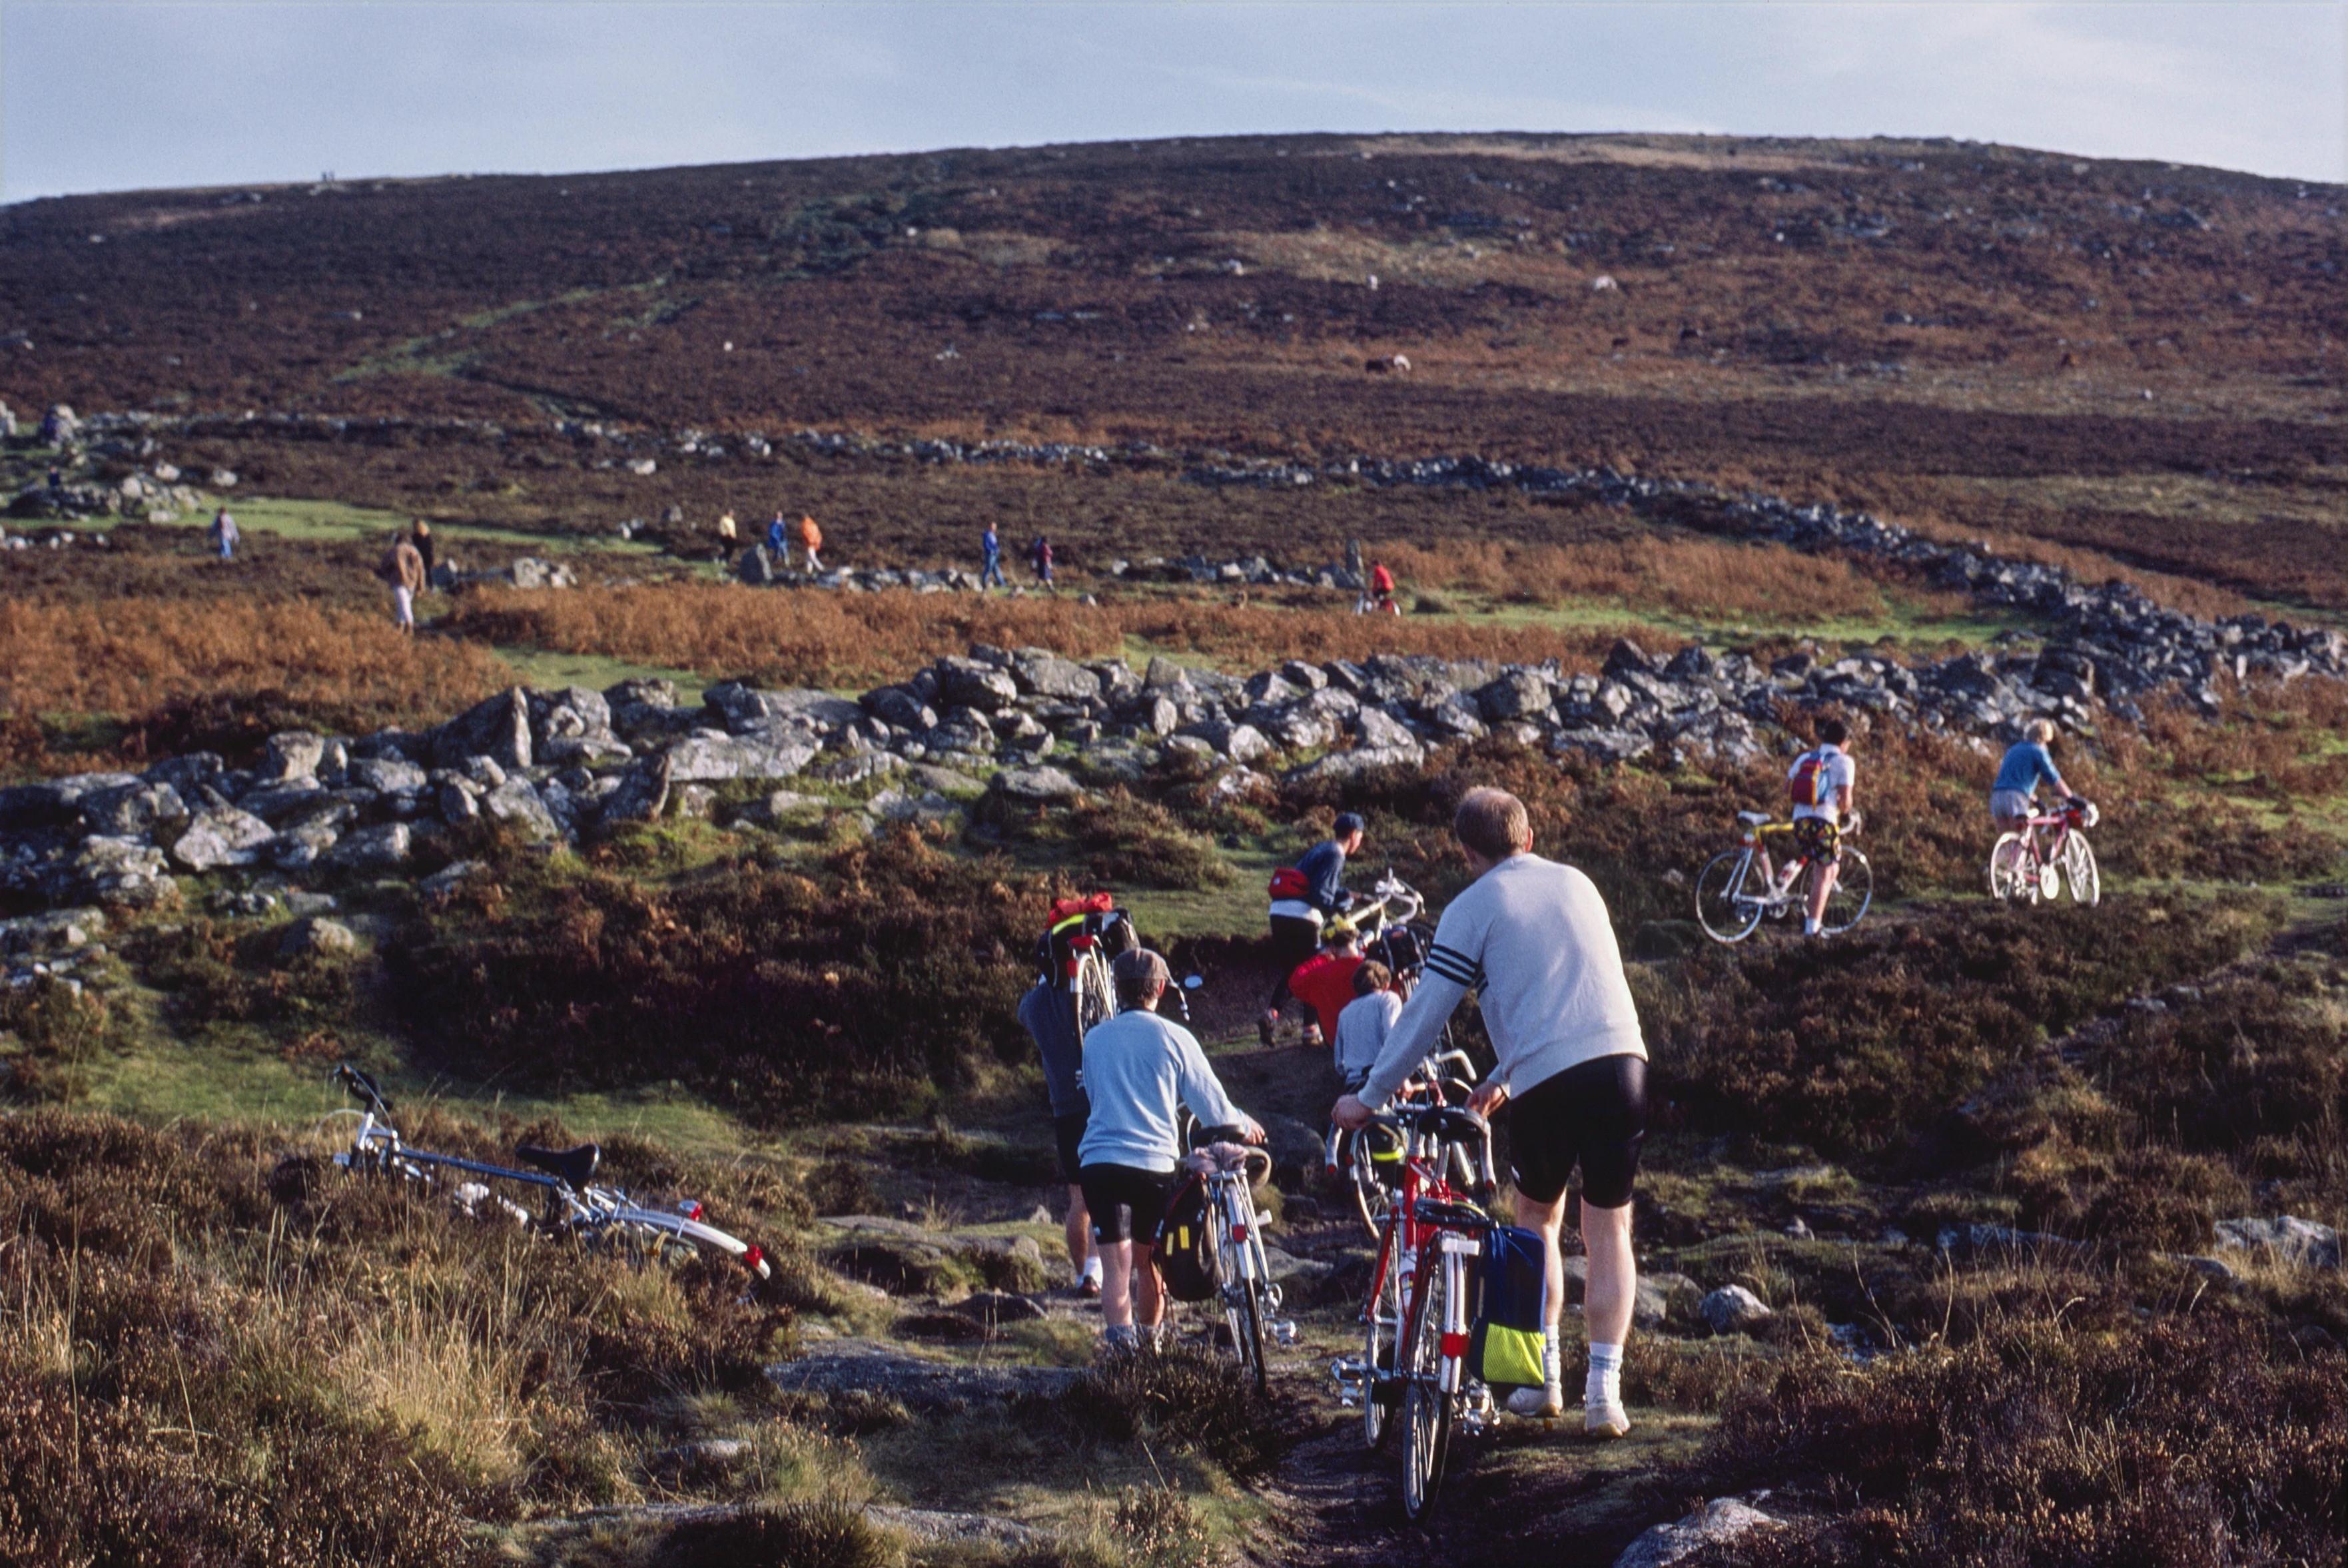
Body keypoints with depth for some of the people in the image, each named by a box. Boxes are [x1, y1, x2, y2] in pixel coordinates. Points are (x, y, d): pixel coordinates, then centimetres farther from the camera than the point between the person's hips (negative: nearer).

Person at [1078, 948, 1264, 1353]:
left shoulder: (1094, 1039, 10)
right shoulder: (1174, 1038, 0)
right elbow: (1213, 1107, 4)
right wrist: (1244, 1124, 26)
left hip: (1099, 1161, 1)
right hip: (1154, 1162, -1)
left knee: (1117, 1268, -5)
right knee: (1149, 1262, 17)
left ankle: (1123, 1349, -19)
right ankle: (1150, 1344, 32)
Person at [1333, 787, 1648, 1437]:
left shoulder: (1472, 909, 5)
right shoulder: (1577, 884, 21)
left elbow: (1424, 1014, 2)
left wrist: (1369, 1097, 11)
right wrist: (1504, 1078, 37)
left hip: (1545, 1079, -3)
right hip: (1623, 1057, 3)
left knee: (1536, 1218, 20)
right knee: (1608, 1228, 10)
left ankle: (1543, 1375, 17)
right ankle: (1603, 1390, 3)